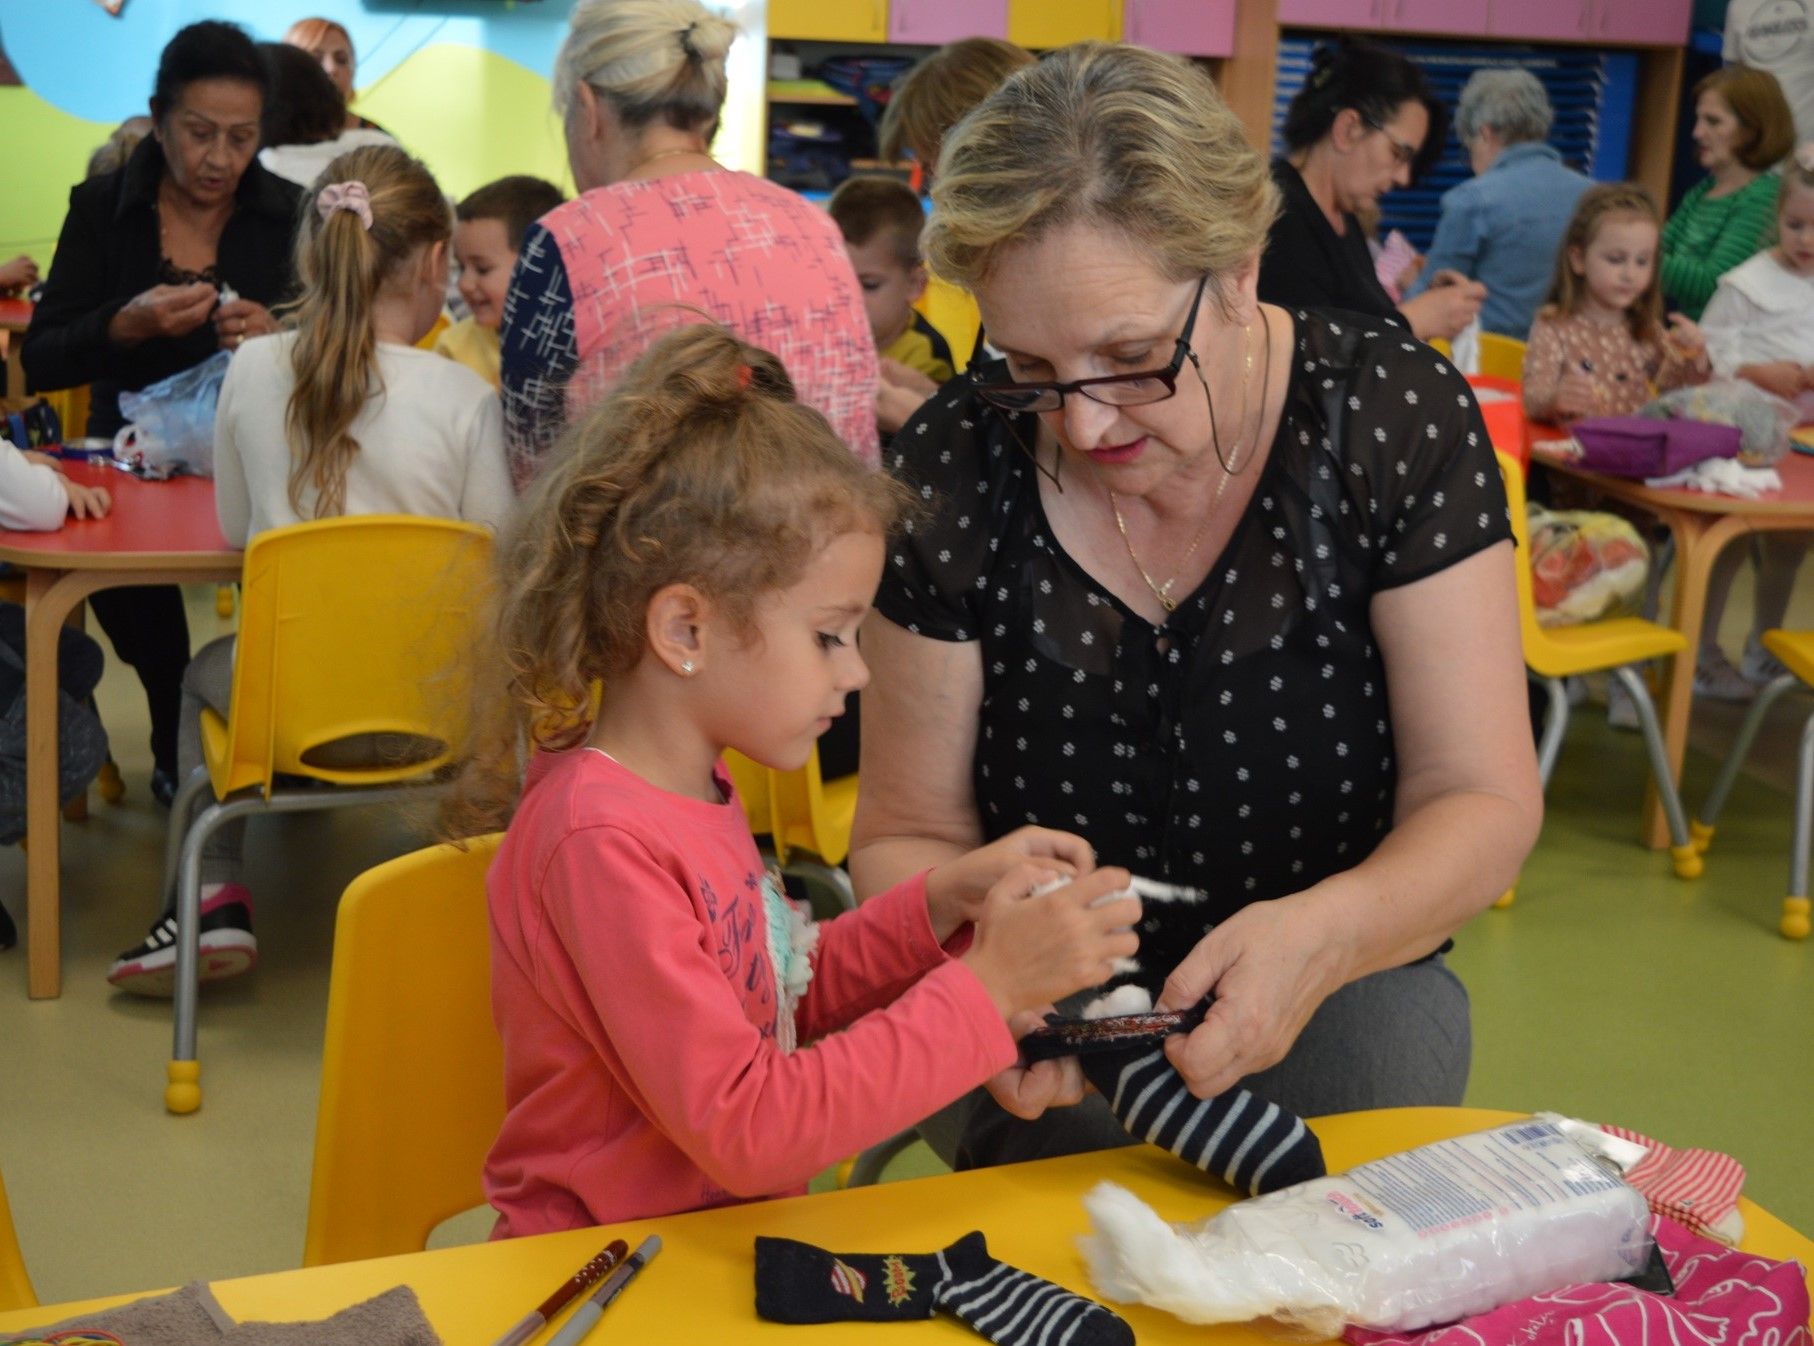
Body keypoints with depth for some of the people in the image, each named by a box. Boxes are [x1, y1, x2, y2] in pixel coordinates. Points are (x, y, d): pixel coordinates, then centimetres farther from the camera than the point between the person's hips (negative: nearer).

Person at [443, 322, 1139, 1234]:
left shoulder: (691, 785, 8)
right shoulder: (601, 843, -21)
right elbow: (743, 1131, -24)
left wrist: (940, 905, 6)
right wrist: (985, 987, -22)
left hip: (718, 1247, 8)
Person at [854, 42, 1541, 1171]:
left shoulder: (1395, 414, -13)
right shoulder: (956, 465, -11)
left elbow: (1482, 800, -12)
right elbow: (907, 835, -5)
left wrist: (1322, 935, -34)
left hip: (1339, 991, 2)